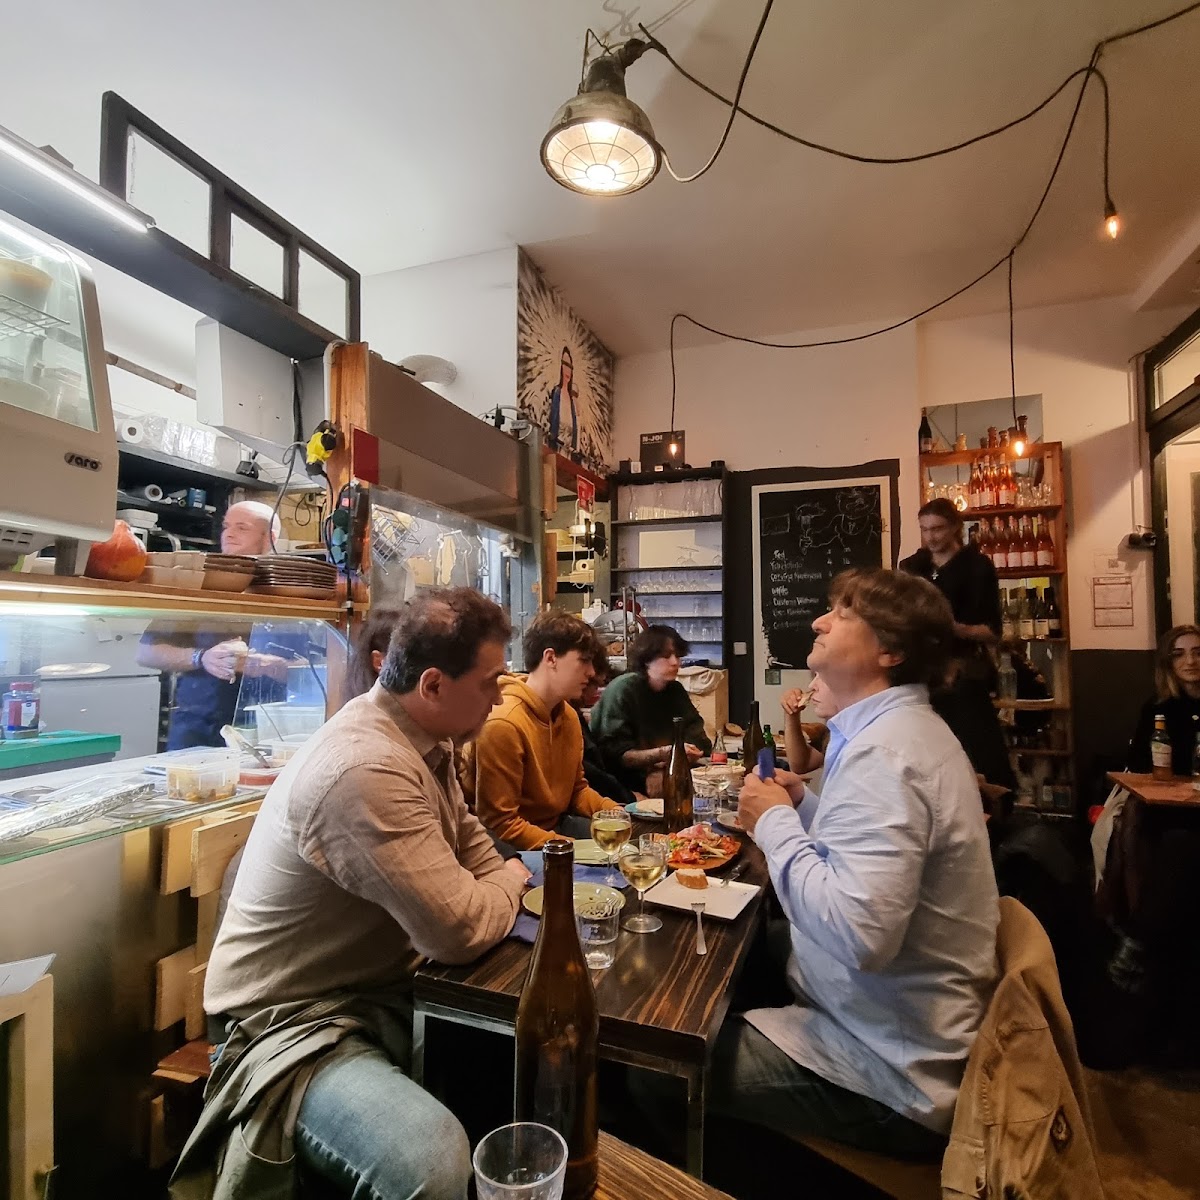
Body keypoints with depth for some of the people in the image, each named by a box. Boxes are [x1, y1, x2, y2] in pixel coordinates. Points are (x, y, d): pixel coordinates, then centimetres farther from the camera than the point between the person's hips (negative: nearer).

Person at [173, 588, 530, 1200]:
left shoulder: (421, 737, 1)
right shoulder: (367, 769, -31)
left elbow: (470, 844, 10)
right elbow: (461, 930, -28)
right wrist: (513, 878, -8)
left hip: (388, 988, 9)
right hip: (295, 1019, -9)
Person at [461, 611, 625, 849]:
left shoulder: (568, 715, 3)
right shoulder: (503, 723, -26)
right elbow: (500, 825, -24)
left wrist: (620, 814, -3)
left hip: (556, 825, 8)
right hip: (515, 846, -8)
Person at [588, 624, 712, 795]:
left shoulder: (675, 690, 7)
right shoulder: (623, 689, -12)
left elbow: (699, 741, -2)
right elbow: (615, 754, -18)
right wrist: (664, 753, -30)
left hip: (662, 772, 6)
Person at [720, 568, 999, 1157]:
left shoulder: (881, 754, -27)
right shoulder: (904, 727, 8)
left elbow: (859, 935, -36)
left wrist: (776, 824, -23)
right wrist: (803, 807, 0)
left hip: (893, 1073, -10)